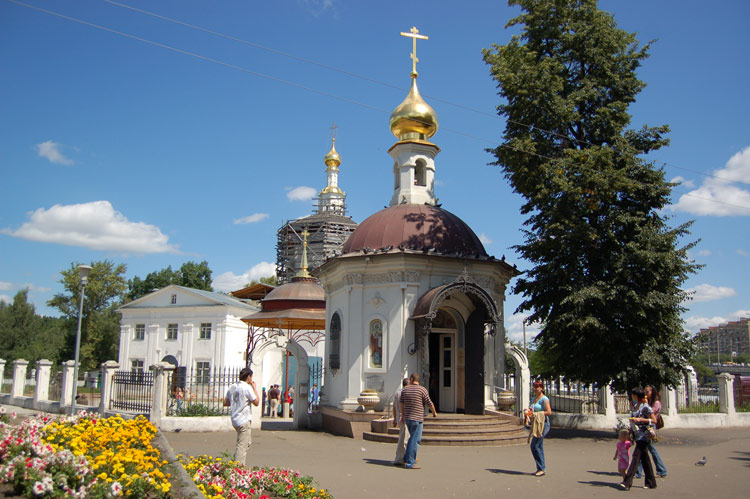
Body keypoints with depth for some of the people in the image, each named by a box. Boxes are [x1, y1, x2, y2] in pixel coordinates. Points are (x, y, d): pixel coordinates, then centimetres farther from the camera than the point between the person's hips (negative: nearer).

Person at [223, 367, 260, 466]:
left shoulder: (232, 387, 9)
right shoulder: (247, 387, -13)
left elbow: (225, 403, 14)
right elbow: (256, 402, -7)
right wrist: (254, 388, -1)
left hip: (235, 420, 8)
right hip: (244, 420, -8)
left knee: (247, 442, 20)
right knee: (242, 445, -4)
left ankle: (238, 464, 20)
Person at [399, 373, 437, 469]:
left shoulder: (405, 389, 5)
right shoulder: (422, 389, -10)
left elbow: (401, 403, 8)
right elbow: (429, 403, -5)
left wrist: (402, 415, 19)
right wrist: (434, 412, 13)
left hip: (407, 418, 6)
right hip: (417, 418, -6)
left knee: (413, 438, 20)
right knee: (415, 440, -3)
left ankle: (406, 459, 20)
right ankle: (409, 463, -4)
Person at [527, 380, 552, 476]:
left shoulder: (544, 399, -10)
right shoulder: (534, 399, 17)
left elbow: (549, 412, -18)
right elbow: (531, 410, 28)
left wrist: (536, 414, -19)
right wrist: (528, 412, 5)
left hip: (543, 424, -9)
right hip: (535, 425, 9)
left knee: (535, 446, -12)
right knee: (539, 447, 11)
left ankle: (542, 469, -5)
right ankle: (542, 468, 17)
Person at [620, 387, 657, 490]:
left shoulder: (645, 407, -11)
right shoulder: (635, 406, 14)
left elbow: (654, 420, -13)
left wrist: (640, 419, -20)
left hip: (643, 434, -9)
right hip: (637, 434, 9)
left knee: (636, 457, -13)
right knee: (644, 458, 11)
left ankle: (627, 482, -18)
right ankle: (651, 482, 18)